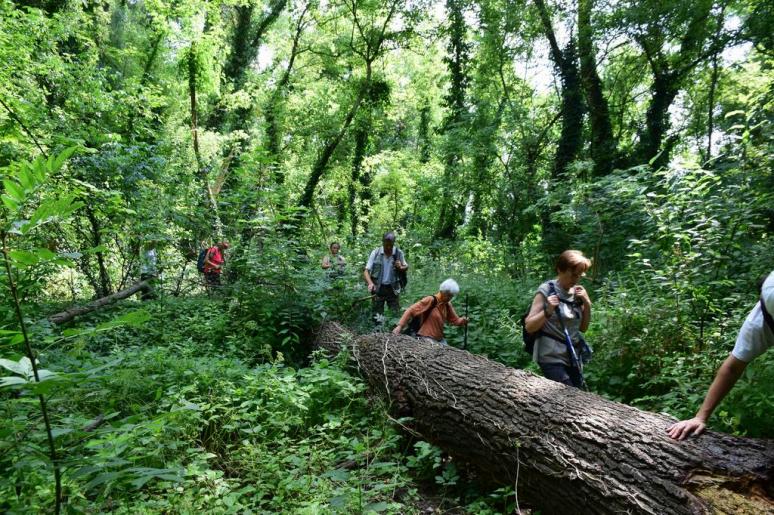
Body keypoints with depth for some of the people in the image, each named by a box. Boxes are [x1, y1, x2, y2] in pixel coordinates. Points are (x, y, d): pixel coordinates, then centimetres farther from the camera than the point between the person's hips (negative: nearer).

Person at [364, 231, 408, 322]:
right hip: (377, 288, 0)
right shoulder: (375, 252, -6)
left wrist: (401, 267, -11)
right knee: (377, 316, 4)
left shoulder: (399, 253, -3)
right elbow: (366, 271, -6)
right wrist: (370, 283, -25)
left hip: (393, 288, 1)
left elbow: (406, 267, 13)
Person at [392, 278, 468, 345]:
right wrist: (400, 326, -26)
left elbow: (455, 320, 12)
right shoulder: (430, 300, -17)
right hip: (426, 338, -8)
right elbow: (411, 310, -18)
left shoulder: (448, 305, 4)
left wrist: (462, 320, -11)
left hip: (440, 339, 8)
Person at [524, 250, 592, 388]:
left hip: (573, 357, 6)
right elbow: (529, 327, -10)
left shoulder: (577, 292, 6)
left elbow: (583, 328, 13)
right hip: (552, 357, -6)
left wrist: (587, 304, -2)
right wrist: (548, 311, -25)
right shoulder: (547, 290, -10)